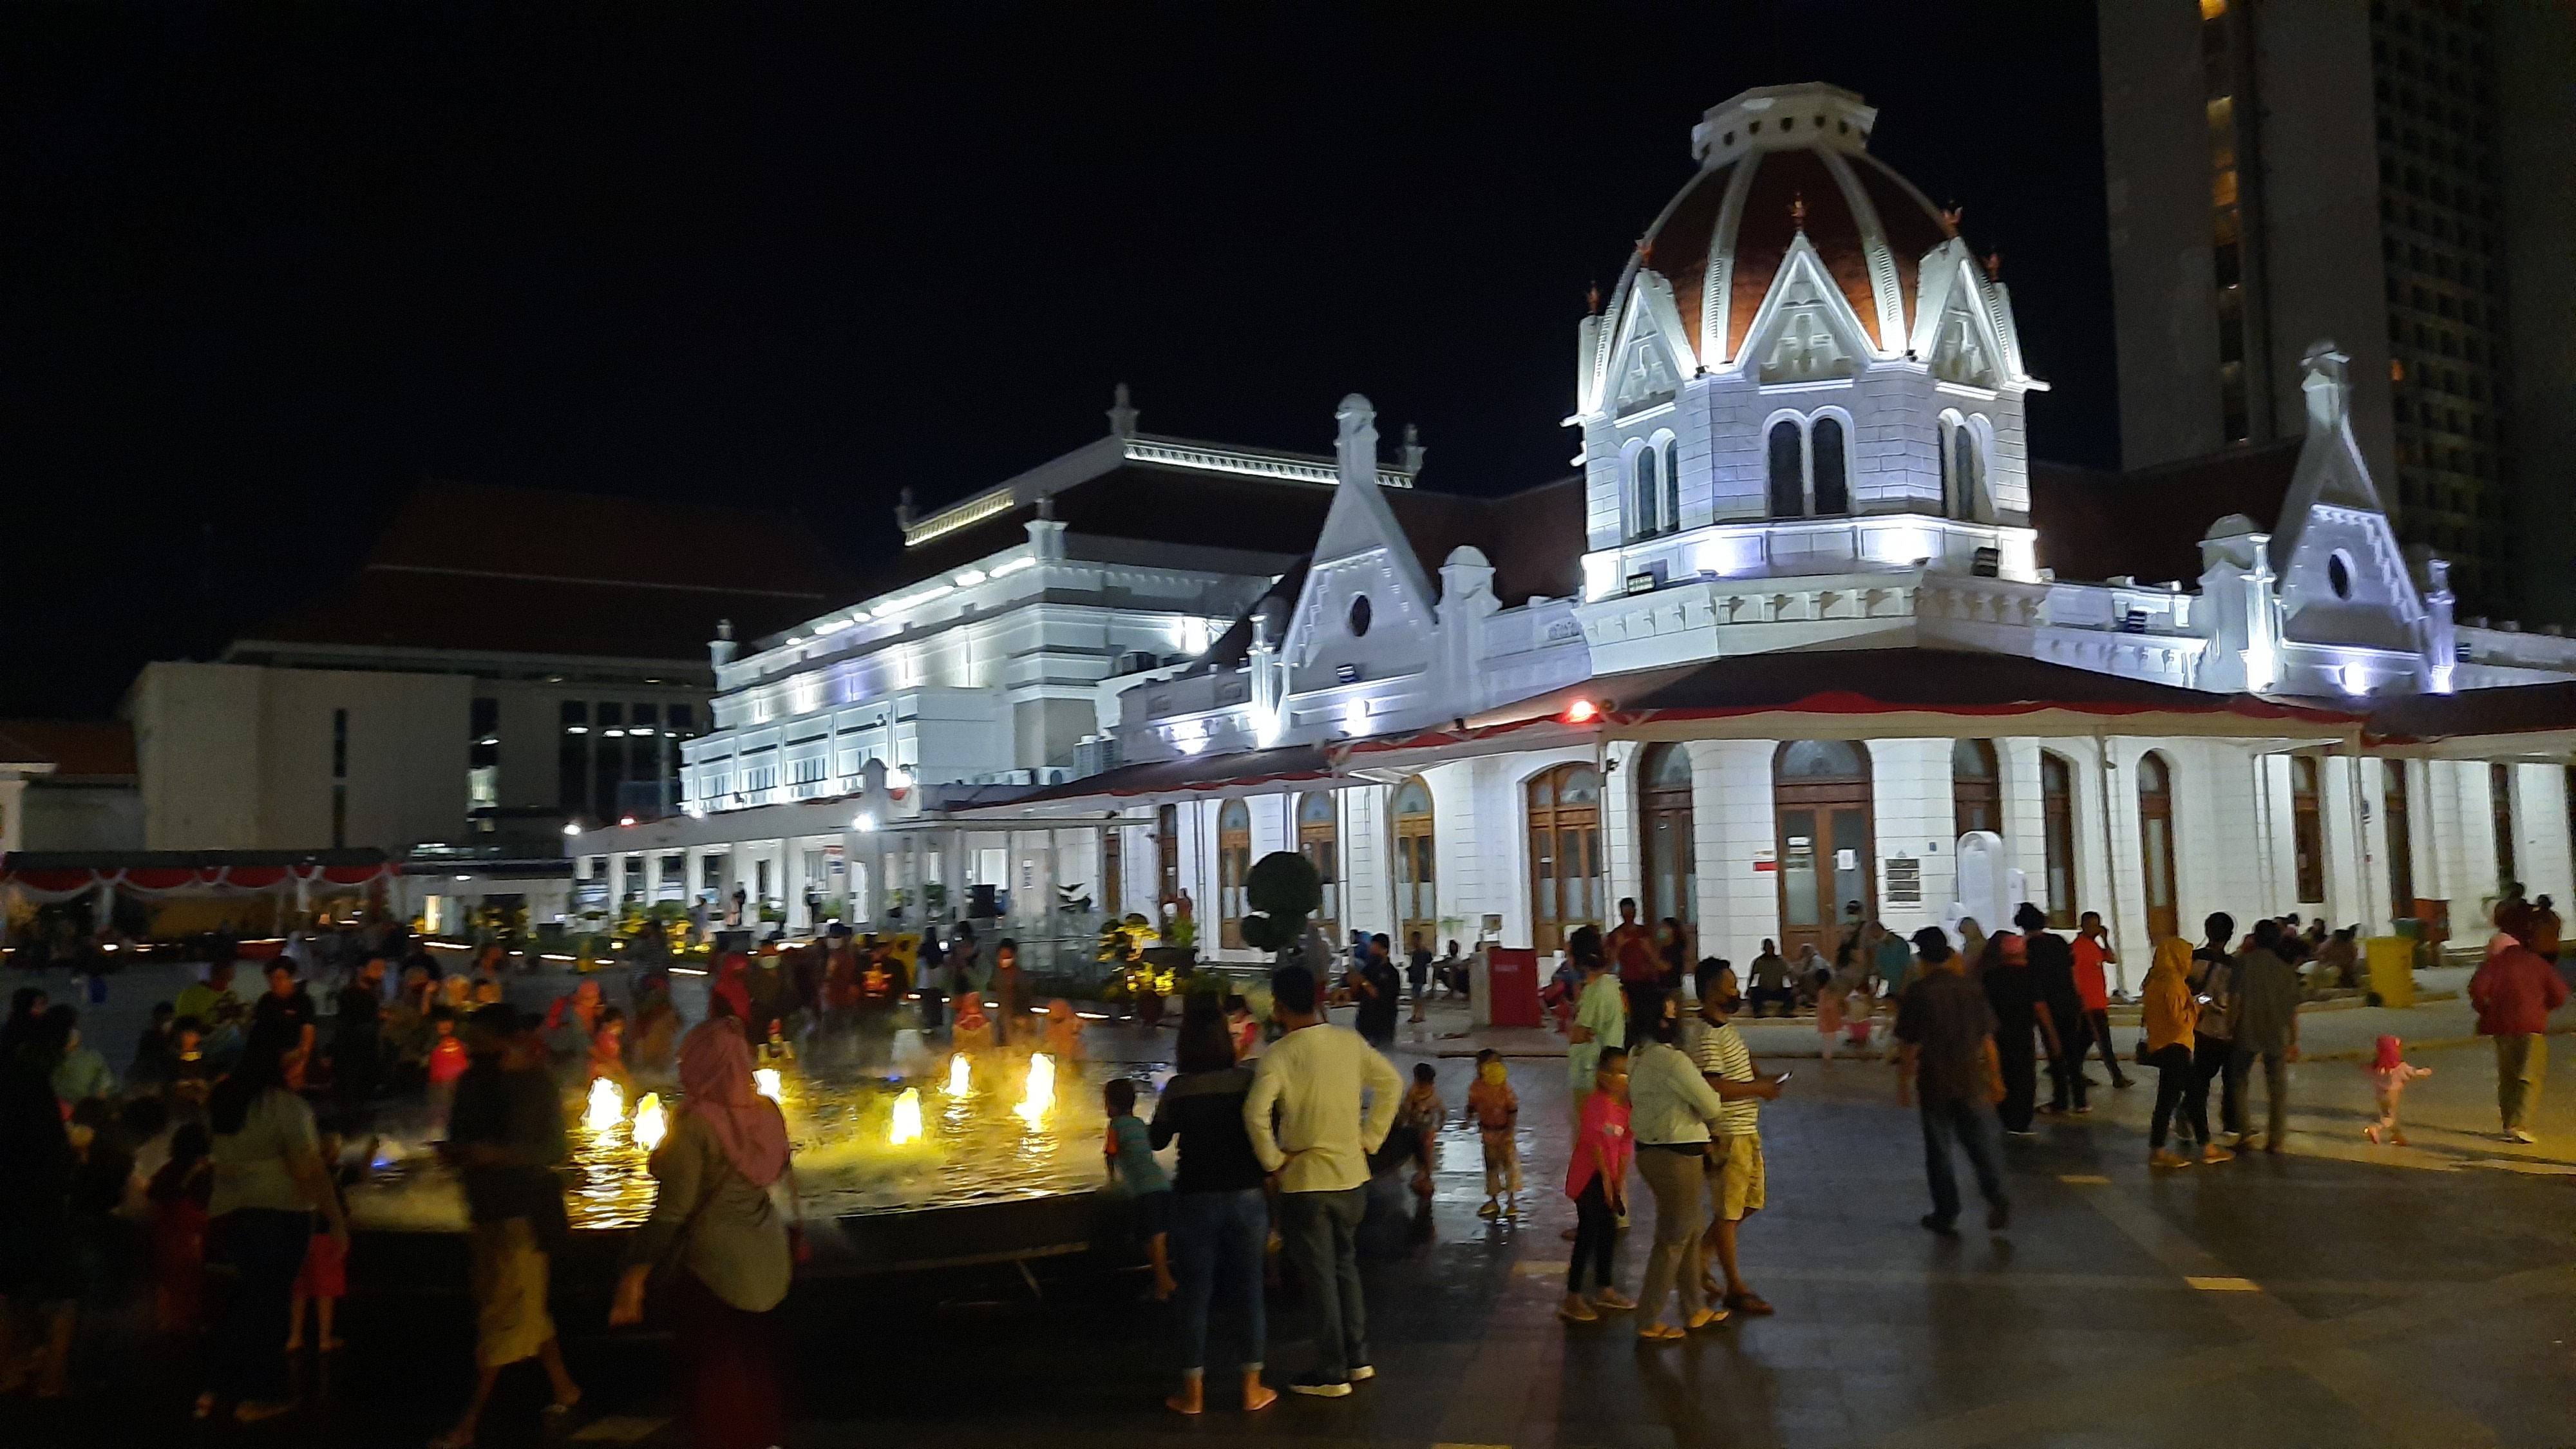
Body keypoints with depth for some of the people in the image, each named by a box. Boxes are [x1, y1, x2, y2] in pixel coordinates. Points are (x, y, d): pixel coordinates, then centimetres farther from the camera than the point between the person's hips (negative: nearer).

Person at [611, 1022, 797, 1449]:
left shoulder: (696, 1122, -19)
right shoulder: (768, 1112, -1)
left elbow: (673, 1209, -20)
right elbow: (786, 1183, 11)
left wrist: (635, 1274, -16)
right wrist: (790, 1236, 26)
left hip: (713, 1265, -6)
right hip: (766, 1262, 6)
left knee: (713, 1372, 8)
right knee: (758, 1363, 20)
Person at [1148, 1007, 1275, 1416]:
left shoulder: (1177, 1088, -6)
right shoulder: (1249, 1080, -6)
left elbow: (1155, 1141, 9)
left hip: (1195, 1199, 0)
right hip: (1246, 1196, 1)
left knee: (1195, 1295, 9)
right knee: (1249, 1291, 11)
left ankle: (1193, 1393, 12)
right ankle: (1253, 1389, 15)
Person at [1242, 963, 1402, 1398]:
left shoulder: (1281, 1053, -17)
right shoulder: (1350, 1041, -1)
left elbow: (1255, 1112, -29)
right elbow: (1391, 1083, 6)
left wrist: (1273, 1159, -15)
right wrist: (1369, 1139, 10)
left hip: (1306, 1182, -5)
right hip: (1352, 1176, 5)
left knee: (1320, 1278, 6)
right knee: (1346, 1266, 22)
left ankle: (1332, 1374, 15)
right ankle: (1358, 1358, 29)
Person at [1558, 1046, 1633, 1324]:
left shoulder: (1625, 1108, 7)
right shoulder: (1597, 1102, -17)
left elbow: (1625, 1148, 7)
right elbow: (1595, 1142, -19)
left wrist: (1619, 1184, 1)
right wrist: (1607, 1179, -16)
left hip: (1607, 1178, 9)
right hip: (1590, 1176, -8)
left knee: (1609, 1232, 17)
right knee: (1588, 1234, -7)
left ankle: (1604, 1290, 32)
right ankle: (1572, 1299, -2)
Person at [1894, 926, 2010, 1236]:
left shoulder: (1917, 992, -11)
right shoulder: (1969, 988, 1)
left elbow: (1908, 1045, -10)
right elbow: (1987, 1037, 5)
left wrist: (1903, 1083, -1)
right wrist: (1995, 1078, 14)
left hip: (1935, 1081, -3)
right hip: (1971, 1079, 3)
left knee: (1938, 1148, 8)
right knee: (1978, 1142, 14)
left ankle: (1947, 1215, 14)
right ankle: (1996, 1196, -6)